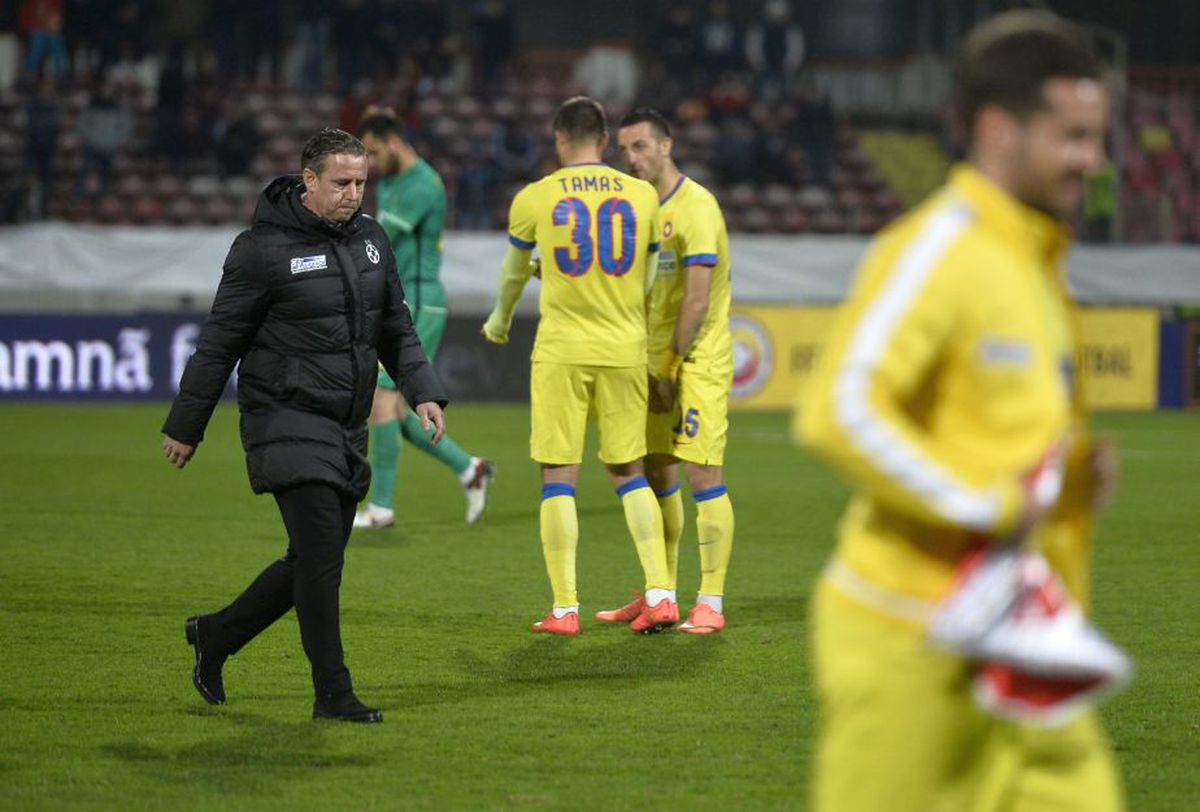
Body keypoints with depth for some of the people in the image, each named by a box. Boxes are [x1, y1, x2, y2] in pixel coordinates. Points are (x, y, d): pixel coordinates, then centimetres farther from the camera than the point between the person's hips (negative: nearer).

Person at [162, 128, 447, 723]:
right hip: (287, 422, -7)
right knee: (321, 554, -14)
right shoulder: (265, 248, -10)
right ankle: (333, 694, -9)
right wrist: (185, 426, -2)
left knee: (315, 562, 10)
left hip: (347, 428, 7)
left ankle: (216, 635, 30)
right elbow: (219, 342, -5)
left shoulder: (370, 238, 10)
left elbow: (396, 329, 18)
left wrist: (423, 390, 2)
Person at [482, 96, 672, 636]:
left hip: (562, 349, -2)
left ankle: (564, 609, 1)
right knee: (629, 472, 12)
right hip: (625, 349, 2)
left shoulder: (534, 198, -1)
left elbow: (514, 272, 15)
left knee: (559, 477, 3)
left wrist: (500, 320, 36)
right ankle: (660, 594, 2)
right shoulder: (643, 197, 4)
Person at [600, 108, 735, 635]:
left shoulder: (695, 207, -14)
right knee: (656, 474, 12)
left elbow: (697, 300, -18)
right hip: (656, 362, 9)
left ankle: (710, 603, -8)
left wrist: (672, 367, -14)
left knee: (703, 477, -9)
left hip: (698, 362, -9)